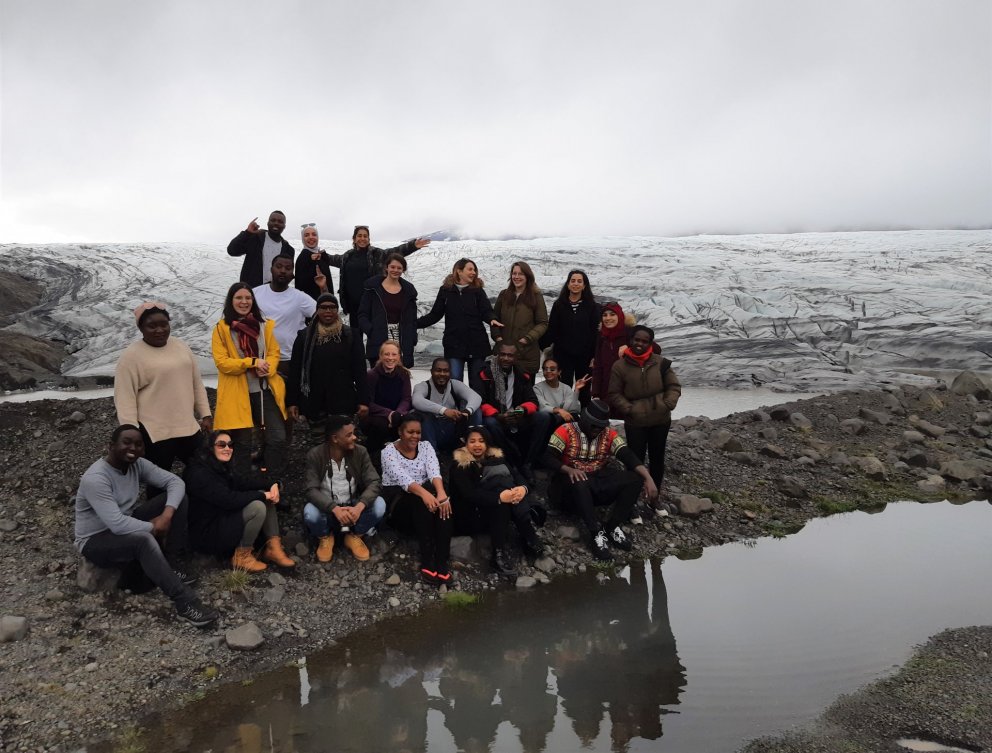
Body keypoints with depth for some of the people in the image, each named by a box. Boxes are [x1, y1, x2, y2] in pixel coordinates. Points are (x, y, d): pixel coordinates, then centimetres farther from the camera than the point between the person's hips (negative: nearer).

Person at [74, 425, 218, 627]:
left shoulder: (137, 464, -6)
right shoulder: (95, 478, -29)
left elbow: (175, 482, -7)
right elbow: (117, 524, -35)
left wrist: (167, 514, -25)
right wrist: (154, 527, -20)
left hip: (127, 525, 8)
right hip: (96, 540, -8)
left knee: (178, 498, -8)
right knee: (143, 539, -40)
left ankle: (173, 564, -7)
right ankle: (184, 602, -35)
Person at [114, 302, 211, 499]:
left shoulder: (181, 347, 9)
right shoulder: (132, 355, -11)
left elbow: (197, 384, 15)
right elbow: (125, 398, -13)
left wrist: (205, 415, 13)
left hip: (188, 427, 6)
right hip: (154, 433, -6)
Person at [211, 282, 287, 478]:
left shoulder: (265, 324, 7)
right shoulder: (222, 328, -4)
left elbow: (274, 353, 7)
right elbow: (221, 362, -9)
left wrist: (267, 368, -16)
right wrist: (252, 362, -20)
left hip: (265, 390, 3)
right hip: (237, 394, -3)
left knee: (278, 438, -2)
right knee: (243, 443, 7)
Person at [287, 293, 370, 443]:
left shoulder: (351, 336, 3)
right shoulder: (304, 336, 6)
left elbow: (360, 371, 1)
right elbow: (294, 371, 6)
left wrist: (363, 401, -4)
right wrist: (291, 402, 1)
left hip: (342, 403, -2)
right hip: (314, 403, 2)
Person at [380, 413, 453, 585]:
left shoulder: (425, 446, 6)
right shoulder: (389, 451, -6)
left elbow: (434, 471, -13)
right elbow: (402, 478, -25)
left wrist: (441, 493, -36)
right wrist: (424, 493, -45)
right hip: (397, 500, -3)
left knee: (442, 502, -31)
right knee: (421, 501, -36)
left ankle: (441, 562, -38)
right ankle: (427, 562, -38)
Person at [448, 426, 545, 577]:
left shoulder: (495, 457, 9)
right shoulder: (459, 464, -9)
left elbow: (516, 475, -5)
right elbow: (469, 494, -23)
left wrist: (523, 488, -29)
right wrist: (499, 497, -38)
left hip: (496, 513, 5)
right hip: (469, 517, -5)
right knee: (503, 482, -26)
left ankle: (528, 536, -26)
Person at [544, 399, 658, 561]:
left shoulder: (609, 434, 4)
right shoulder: (566, 431, -7)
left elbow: (628, 456, -7)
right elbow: (548, 457, -15)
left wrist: (648, 478, -23)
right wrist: (569, 470, -33)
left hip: (600, 480, 4)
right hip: (574, 481, -4)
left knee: (635, 479, -17)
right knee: (579, 483, -40)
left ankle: (612, 526, -16)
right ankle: (597, 532, -30)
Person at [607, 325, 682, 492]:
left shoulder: (660, 362, -3)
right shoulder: (620, 366, -7)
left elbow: (674, 386, 3)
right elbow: (614, 394, -1)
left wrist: (667, 405, -12)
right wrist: (629, 409, -13)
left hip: (661, 420, 2)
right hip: (635, 423, -2)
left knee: (657, 458, 16)